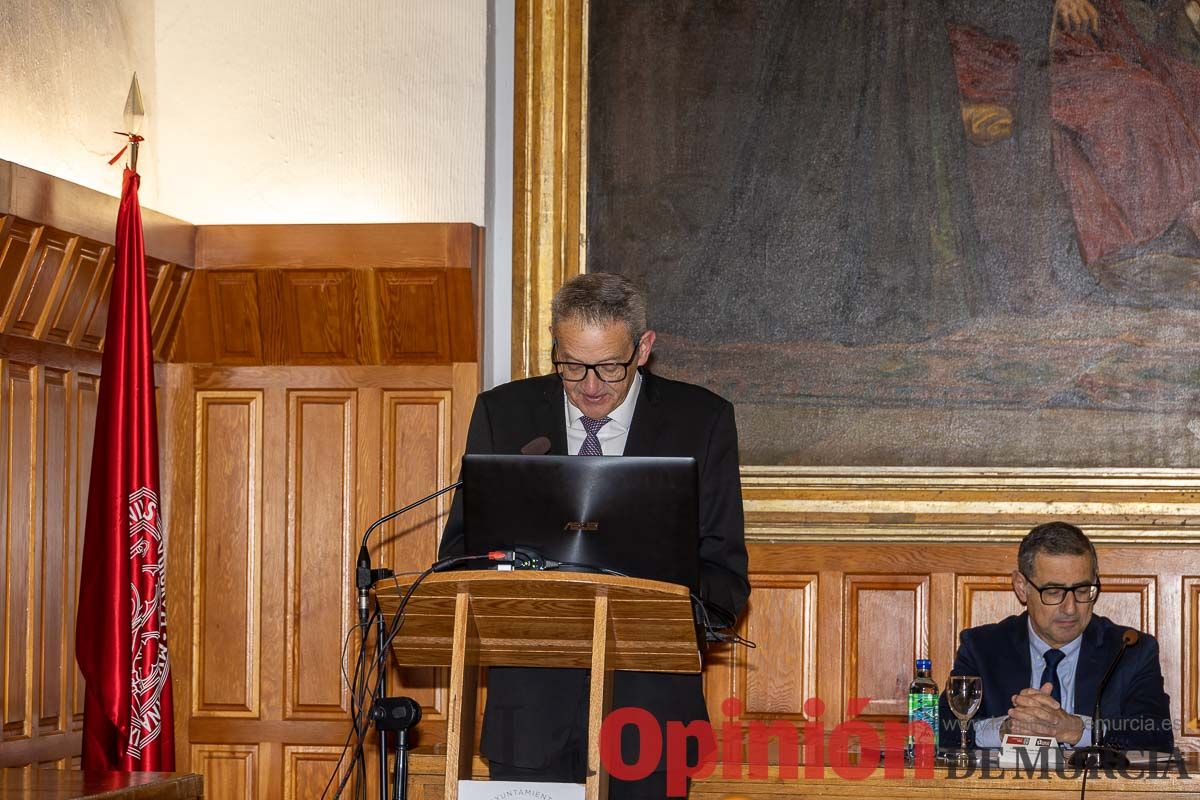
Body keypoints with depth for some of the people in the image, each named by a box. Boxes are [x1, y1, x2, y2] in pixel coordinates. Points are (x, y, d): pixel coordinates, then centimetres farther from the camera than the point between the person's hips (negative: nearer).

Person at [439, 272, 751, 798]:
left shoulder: (701, 421, 2)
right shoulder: (502, 413, 7)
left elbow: (726, 578, 1)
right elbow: (458, 552, 9)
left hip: (647, 704, -1)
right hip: (532, 706, 1)